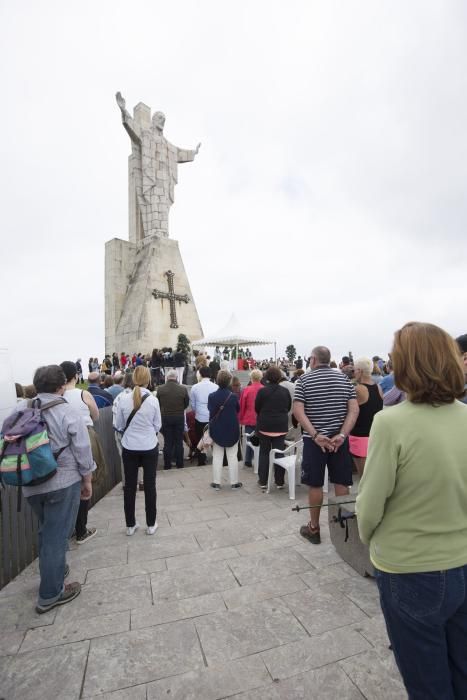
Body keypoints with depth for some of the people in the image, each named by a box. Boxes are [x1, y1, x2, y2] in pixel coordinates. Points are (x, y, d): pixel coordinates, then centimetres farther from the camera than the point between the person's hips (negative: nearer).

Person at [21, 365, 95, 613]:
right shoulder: (67, 412, -15)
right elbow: (82, 450, -12)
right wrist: (87, 480, -2)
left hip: (31, 484, 6)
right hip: (63, 483, -5)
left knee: (46, 531, 24)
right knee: (56, 535, 7)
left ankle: (54, 571, 41)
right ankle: (50, 594, 18)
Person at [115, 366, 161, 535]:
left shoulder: (124, 398, -11)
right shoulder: (153, 400, -14)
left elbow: (119, 425, 0)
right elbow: (157, 426, -4)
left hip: (129, 447, 1)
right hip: (150, 447, -1)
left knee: (130, 486, 14)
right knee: (149, 485, 11)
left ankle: (130, 525, 26)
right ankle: (151, 524, 23)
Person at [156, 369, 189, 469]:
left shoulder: (160, 388, -12)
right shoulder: (183, 389, -14)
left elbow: (158, 404, -1)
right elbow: (186, 404, -2)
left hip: (165, 417, 1)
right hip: (179, 417, 0)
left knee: (167, 442, 11)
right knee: (179, 441, 12)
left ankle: (167, 464, 18)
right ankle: (179, 464, 20)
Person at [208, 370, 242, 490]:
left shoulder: (211, 396, -12)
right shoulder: (233, 396, -15)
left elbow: (210, 410, -4)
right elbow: (238, 410, 0)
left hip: (216, 430, 1)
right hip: (232, 430, -1)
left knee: (217, 457, 11)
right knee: (232, 456, 10)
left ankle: (216, 482, 17)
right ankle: (234, 482, 18)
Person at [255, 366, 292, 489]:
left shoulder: (262, 391, -10)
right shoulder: (285, 391, -2)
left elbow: (257, 408, -1)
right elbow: (289, 407, 9)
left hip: (265, 425, -2)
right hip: (281, 426, 2)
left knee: (264, 453, 9)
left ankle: (263, 481, 14)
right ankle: (279, 481, 15)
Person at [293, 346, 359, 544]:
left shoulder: (304, 379, -4)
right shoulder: (343, 378, 4)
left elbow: (298, 411, -14)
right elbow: (354, 410, -5)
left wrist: (315, 435, -17)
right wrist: (342, 435, -11)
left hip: (314, 439, -2)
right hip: (339, 438, 3)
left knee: (315, 485, 8)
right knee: (341, 483, 11)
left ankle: (314, 528, 21)